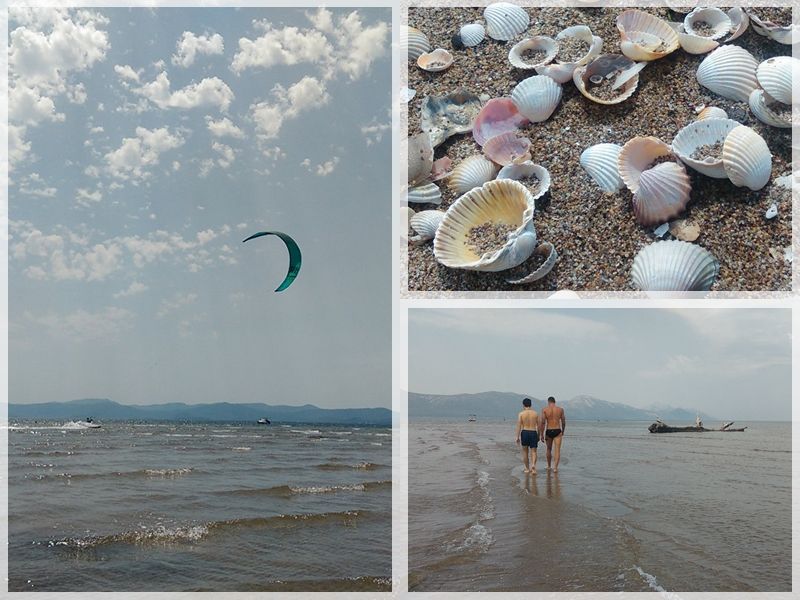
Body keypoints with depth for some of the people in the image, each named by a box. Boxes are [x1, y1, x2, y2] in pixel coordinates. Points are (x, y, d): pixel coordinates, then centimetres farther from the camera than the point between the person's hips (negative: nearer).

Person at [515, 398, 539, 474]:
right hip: (533, 433, 1)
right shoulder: (535, 413, 4)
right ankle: (533, 464, -23)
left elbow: (519, 426, -6)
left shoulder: (521, 414, -3)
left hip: (524, 433, -1)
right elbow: (538, 426, 7)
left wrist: (517, 437, -2)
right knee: (533, 451, 4)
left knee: (525, 451, 14)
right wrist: (538, 436, 17)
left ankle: (527, 468, 20)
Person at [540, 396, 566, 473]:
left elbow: (542, 422, -8)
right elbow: (563, 422, 10)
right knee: (557, 450, -2)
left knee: (549, 449, 18)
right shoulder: (560, 409, 3)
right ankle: (555, 467, -14)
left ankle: (549, 466, 30)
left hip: (548, 431, 1)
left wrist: (541, 435, -4)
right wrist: (563, 431, 26)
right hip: (557, 431, -1)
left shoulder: (544, 409, -2)